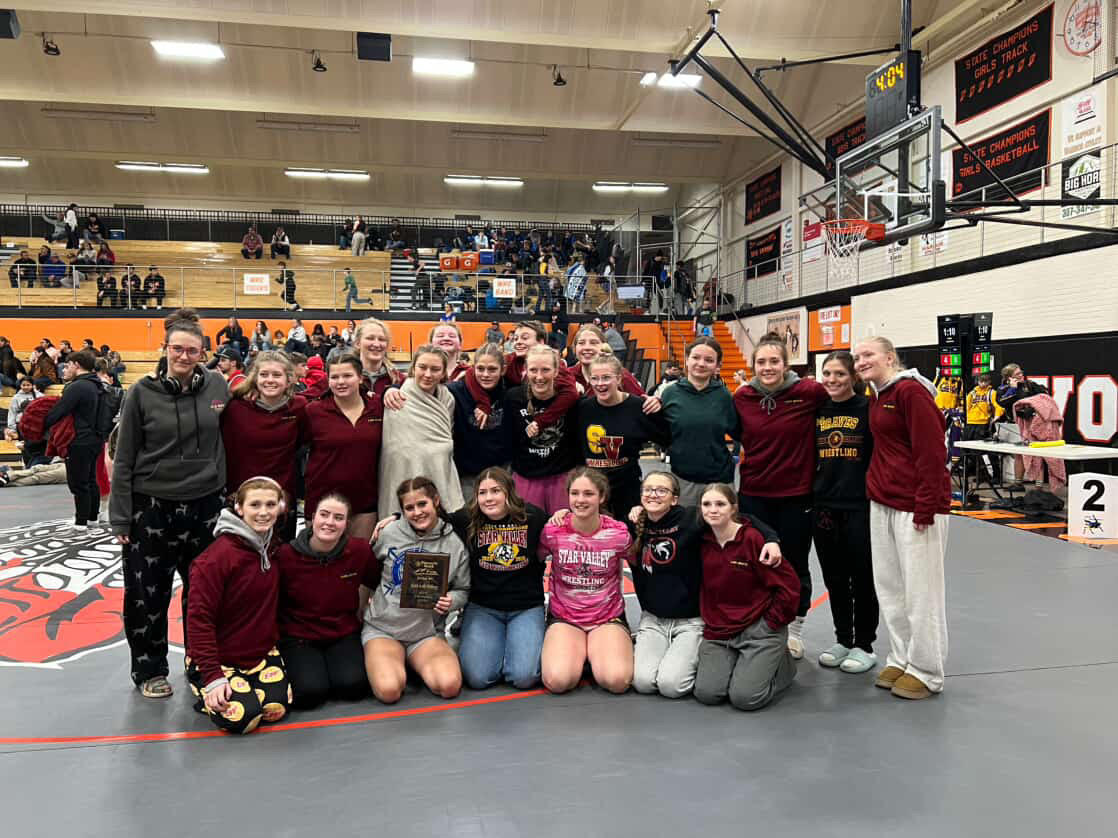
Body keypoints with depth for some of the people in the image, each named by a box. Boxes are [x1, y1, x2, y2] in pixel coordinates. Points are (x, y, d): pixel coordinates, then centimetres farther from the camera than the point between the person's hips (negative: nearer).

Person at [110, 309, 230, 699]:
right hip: (151, 508, -1)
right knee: (147, 594, 7)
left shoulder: (217, 385, -1)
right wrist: (120, 517, -5)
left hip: (206, 505, 2)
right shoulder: (142, 393, -6)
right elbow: (124, 459, -3)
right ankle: (149, 669, 27)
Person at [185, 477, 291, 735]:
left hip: (261, 653, 6)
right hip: (218, 659, -6)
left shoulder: (272, 549, 3)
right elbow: (199, 619, -19)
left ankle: (246, 686, 17)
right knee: (241, 716, -24)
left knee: (276, 708, -14)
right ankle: (206, 693, 9)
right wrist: (213, 678, -22)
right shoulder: (217, 556, -20)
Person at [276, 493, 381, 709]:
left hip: (344, 636, 1)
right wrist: (279, 636, -7)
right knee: (309, 691, -24)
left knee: (353, 685, -23)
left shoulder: (360, 551, -8)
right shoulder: (286, 555, -12)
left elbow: (382, 584, 8)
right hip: (298, 638, -1)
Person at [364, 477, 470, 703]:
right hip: (382, 627, -1)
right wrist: (369, 595, 1)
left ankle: (415, 664, 7)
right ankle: (385, 663, 8)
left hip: (428, 631, 1)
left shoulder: (454, 544, -1)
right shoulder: (389, 533, -2)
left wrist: (450, 601, -14)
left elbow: (462, 590, 7)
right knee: (389, 690, -28)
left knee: (449, 686, -26)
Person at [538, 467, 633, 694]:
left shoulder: (620, 533, -7)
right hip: (563, 618, 1)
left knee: (617, 680, -27)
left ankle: (596, 653, 8)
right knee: (557, 681, -26)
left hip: (608, 618, 0)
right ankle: (577, 652, 8)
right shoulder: (552, 532, -7)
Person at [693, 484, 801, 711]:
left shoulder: (753, 538, -12)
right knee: (706, 692, -13)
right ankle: (740, 665, 18)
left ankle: (782, 665, 14)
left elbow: (788, 583, -10)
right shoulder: (702, 541, 2)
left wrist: (773, 622, -7)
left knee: (745, 697, -16)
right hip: (717, 630, 4)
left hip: (759, 629, -4)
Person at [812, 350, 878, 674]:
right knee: (834, 579, 13)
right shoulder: (816, 410, 8)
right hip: (824, 507, 5)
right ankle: (842, 640, 27)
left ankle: (864, 645, 19)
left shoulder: (867, 408, -6)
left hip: (859, 507, -5)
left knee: (862, 577, 6)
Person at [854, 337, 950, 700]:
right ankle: (900, 660, 28)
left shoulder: (911, 391, -14)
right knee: (889, 587, 15)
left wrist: (925, 507, -19)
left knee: (921, 589, 2)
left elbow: (932, 451, -18)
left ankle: (925, 672, 15)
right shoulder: (876, 397, 14)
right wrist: (875, 486, 16)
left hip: (916, 505, -9)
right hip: (882, 503, 9)